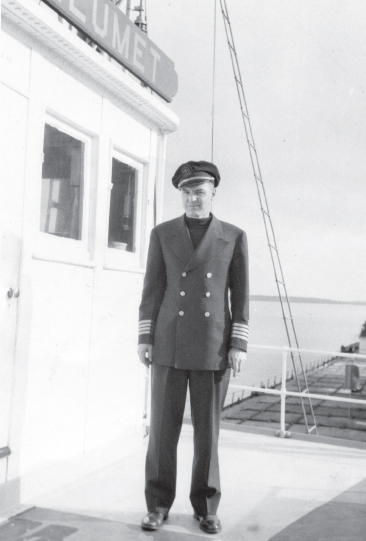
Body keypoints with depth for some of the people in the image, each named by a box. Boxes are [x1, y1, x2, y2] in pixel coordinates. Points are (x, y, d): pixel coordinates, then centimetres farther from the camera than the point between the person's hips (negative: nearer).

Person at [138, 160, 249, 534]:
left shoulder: (234, 237, 5)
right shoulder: (162, 234, 6)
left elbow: (240, 295, 2)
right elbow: (152, 289, 4)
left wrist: (239, 345, -5)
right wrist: (145, 339, -2)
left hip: (214, 348, 0)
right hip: (170, 345, 1)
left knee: (208, 430, 5)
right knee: (162, 427, 3)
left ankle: (205, 506, 20)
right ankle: (158, 504, 17)